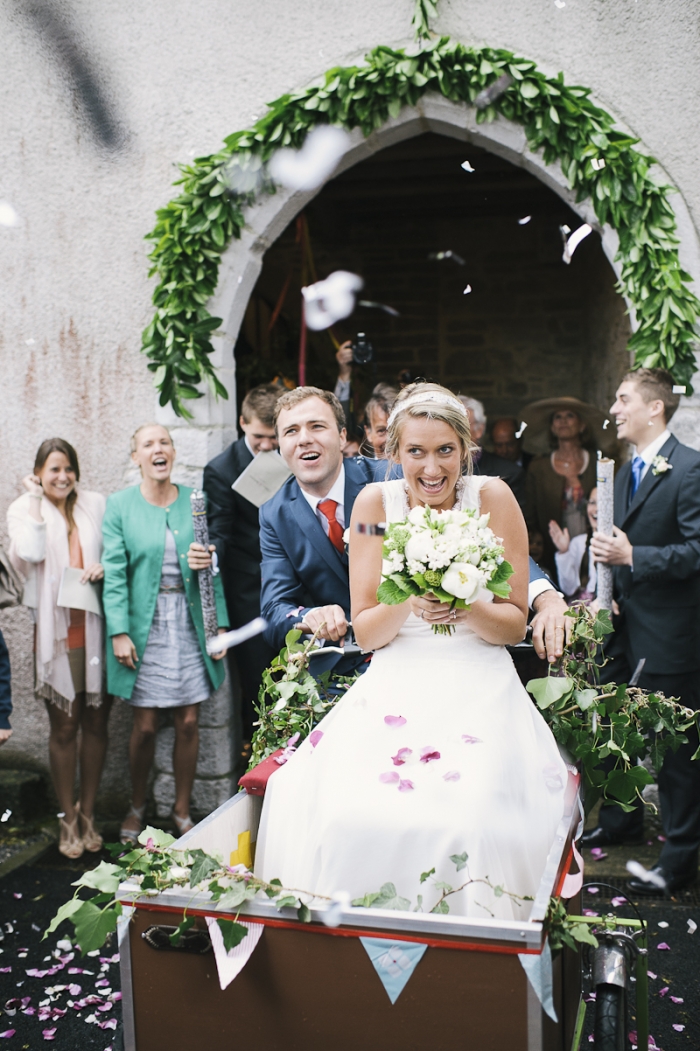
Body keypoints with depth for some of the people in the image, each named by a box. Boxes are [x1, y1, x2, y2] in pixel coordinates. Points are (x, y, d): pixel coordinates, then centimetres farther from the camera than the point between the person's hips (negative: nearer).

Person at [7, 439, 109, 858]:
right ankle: (68, 818, 19)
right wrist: (35, 500, -8)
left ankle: (88, 813, 23)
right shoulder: (23, 509, 3)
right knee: (64, 727, 5)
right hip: (56, 631, -2)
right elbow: (30, 552, -14)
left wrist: (105, 567, -10)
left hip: (97, 629, 2)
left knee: (96, 723, 8)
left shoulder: (95, 504, 6)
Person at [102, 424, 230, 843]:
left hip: (190, 623, 2)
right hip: (145, 624, -2)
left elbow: (214, 565, 5)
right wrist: (119, 632, -11)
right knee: (146, 725, 4)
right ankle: (137, 807, 27)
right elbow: (115, 573, -4)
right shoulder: (120, 505, -1)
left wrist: (220, 624, 0)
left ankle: (183, 810, 24)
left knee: (189, 722, 6)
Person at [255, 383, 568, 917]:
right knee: (352, 815, -23)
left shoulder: (493, 498, -3)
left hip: (479, 689, -1)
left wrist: (467, 609, -20)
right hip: (395, 688, 1)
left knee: (466, 820, -26)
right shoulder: (375, 502, 0)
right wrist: (408, 602, -20)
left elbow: (515, 624, 1)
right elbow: (365, 633, 1)